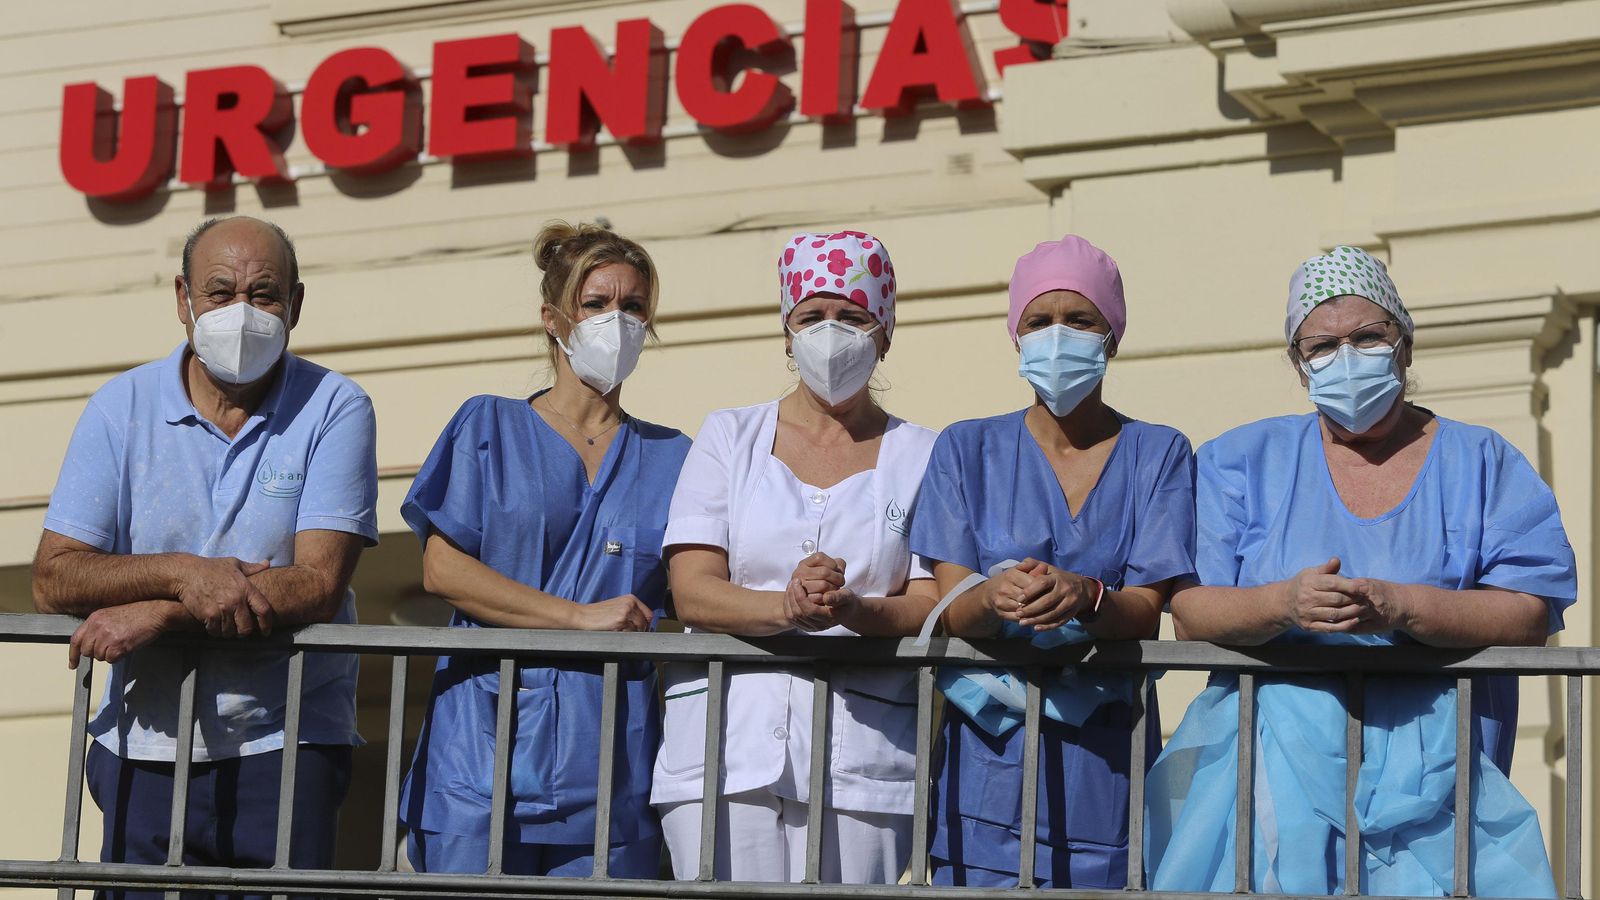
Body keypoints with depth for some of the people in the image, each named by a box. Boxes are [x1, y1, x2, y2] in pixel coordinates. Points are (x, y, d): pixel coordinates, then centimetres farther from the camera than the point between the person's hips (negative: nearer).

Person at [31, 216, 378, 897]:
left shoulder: (334, 410, -4)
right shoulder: (123, 407, 3)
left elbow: (320, 586, -14)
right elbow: (53, 580, -3)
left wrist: (156, 615, -18)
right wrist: (183, 573, -20)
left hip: (285, 745, -2)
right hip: (142, 749, 2)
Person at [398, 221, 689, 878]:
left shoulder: (669, 457, 17)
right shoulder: (489, 428, 11)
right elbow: (441, 568, -1)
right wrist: (580, 615, -8)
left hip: (609, 761, 1)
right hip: (484, 743, -1)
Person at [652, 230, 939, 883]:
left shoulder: (921, 456, 13)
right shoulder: (729, 437, 15)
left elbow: (930, 608, 3)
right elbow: (691, 592, 3)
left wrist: (851, 612, -19)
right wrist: (787, 608, -17)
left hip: (863, 749, 0)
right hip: (727, 745, 0)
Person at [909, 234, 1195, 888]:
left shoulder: (1157, 454, 7)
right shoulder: (968, 450, 9)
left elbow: (1147, 611, -4)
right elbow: (950, 610, 0)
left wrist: (1085, 598, -27)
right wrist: (996, 595, -24)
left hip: (1105, 758, 0)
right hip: (986, 755, 1)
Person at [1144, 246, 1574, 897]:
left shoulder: (1482, 464, 12)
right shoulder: (1246, 460, 14)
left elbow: (1530, 617, -1)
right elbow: (1190, 612, 4)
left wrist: (1400, 608, -16)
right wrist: (1284, 604, -16)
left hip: (1430, 765, 0)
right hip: (1272, 755, 0)